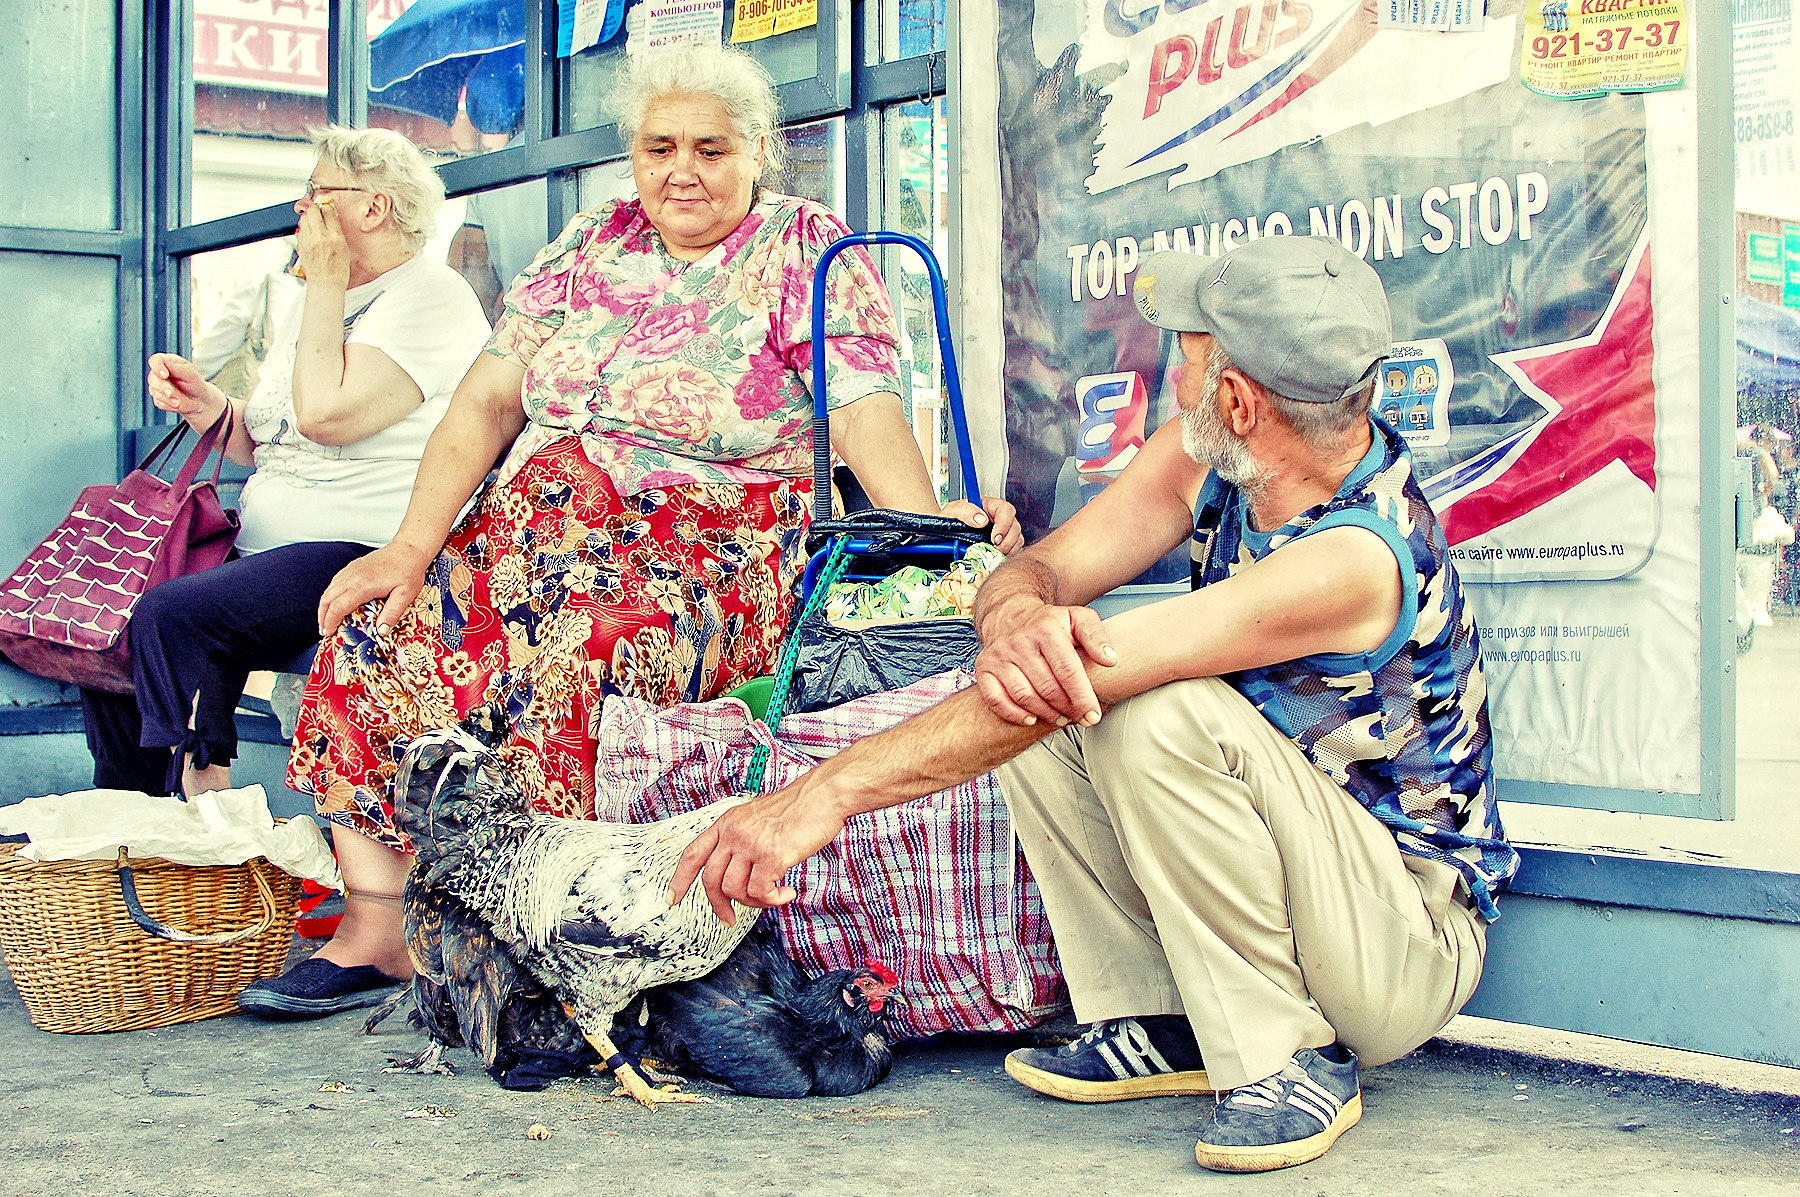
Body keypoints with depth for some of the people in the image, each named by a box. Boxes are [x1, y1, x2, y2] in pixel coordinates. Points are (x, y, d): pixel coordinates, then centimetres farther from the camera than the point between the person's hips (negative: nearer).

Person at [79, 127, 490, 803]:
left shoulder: (431, 297, -9)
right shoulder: (309, 303, 21)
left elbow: (323, 413, -22)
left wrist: (326, 282, -11)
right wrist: (206, 405, 2)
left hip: (364, 553, -10)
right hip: (262, 543, 10)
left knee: (172, 616, -27)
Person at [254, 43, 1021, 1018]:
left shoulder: (810, 252, 1)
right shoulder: (589, 246, 13)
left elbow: (866, 415, -13)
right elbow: (486, 401, 7)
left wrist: (930, 522, -34)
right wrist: (413, 549, -5)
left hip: (708, 560, -5)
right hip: (532, 533, 5)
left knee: (564, 663, -34)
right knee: (370, 638, -16)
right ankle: (373, 926, -8)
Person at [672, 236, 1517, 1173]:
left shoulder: (1356, 556, -32)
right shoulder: (1213, 453, -7)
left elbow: (1091, 673, -36)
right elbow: (1039, 571, -9)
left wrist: (825, 792, -38)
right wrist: (1017, 616, -37)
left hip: (1413, 950, -8)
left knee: (1159, 712, -33)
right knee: (1019, 685, -9)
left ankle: (1292, 1059, -15)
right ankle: (1163, 1023, 0)